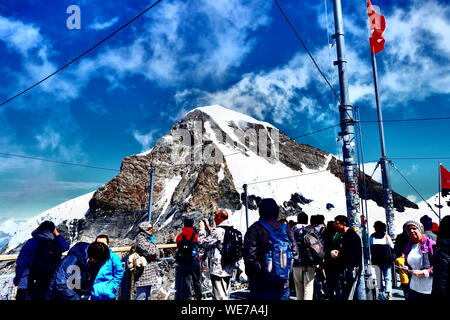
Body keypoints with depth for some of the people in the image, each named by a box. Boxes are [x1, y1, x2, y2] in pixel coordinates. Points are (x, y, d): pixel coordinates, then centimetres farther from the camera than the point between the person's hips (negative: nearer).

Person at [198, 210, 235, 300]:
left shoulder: (218, 231, -19)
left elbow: (202, 243, -13)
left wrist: (201, 229, 0)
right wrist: (208, 227, 20)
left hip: (218, 270, -9)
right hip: (228, 269, 10)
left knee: (219, 297, -3)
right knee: (224, 295, 20)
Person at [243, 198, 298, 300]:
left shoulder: (255, 229, -11)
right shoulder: (287, 230, 5)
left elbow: (249, 257, -14)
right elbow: (295, 254, 8)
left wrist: (251, 276, 1)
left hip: (261, 286, -4)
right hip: (283, 285, 5)